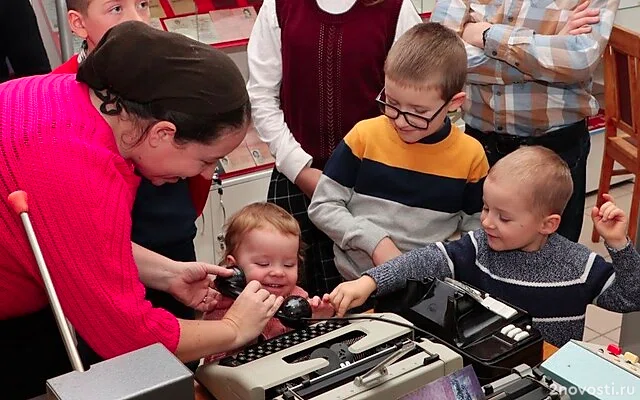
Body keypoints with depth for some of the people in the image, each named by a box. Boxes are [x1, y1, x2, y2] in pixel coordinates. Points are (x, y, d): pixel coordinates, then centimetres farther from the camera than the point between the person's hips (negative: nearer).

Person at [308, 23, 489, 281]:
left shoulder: (470, 155, -3)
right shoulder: (365, 136, -4)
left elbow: (475, 231, 6)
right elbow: (321, 206, -1)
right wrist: (375, 241, -13)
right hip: (357, 280, 0)